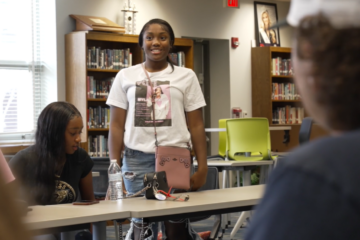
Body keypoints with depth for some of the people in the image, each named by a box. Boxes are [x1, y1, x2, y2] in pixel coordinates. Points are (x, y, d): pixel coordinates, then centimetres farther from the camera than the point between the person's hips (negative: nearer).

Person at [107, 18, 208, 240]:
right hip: (137, 160, 1)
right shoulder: (125, 77, 8)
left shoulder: (186, 76, 7)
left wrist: (202, 167, 1)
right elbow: (117, 126, 9)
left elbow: (196, 125, 7)